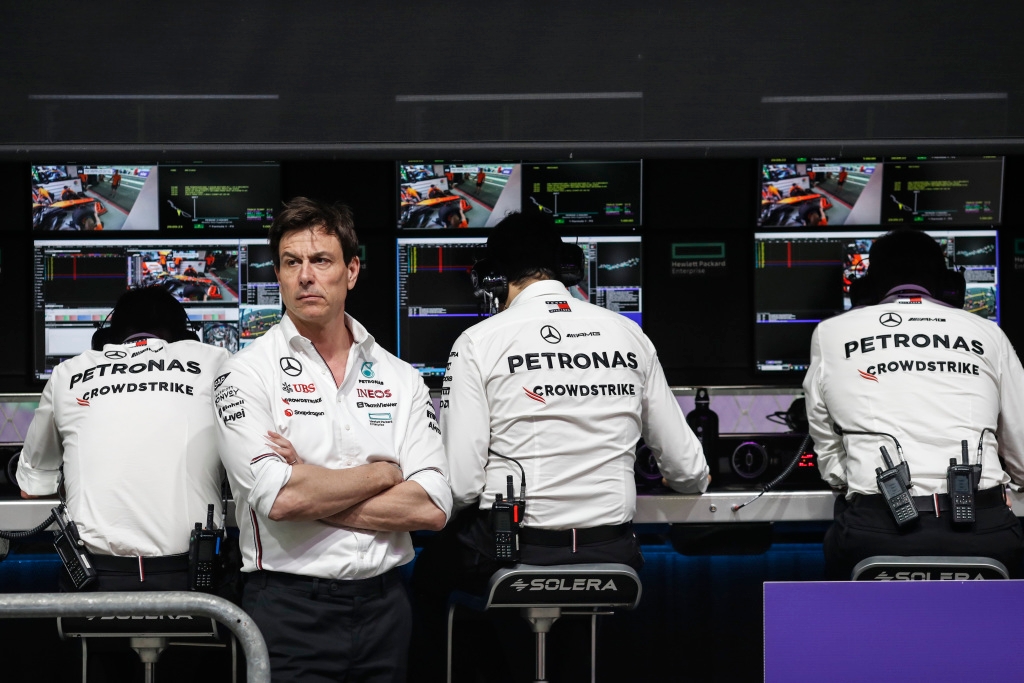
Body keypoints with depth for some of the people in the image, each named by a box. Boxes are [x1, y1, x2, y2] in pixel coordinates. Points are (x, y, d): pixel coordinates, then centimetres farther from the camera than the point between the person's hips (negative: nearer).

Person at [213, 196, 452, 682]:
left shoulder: (400, 378, 8)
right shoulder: (247, 373, -3)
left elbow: (432, 509, -4)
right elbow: (278, 497, -18)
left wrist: (312, 497, -11)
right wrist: (382, 473, -5)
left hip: (384, 603, 4)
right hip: (289, 607, -3)